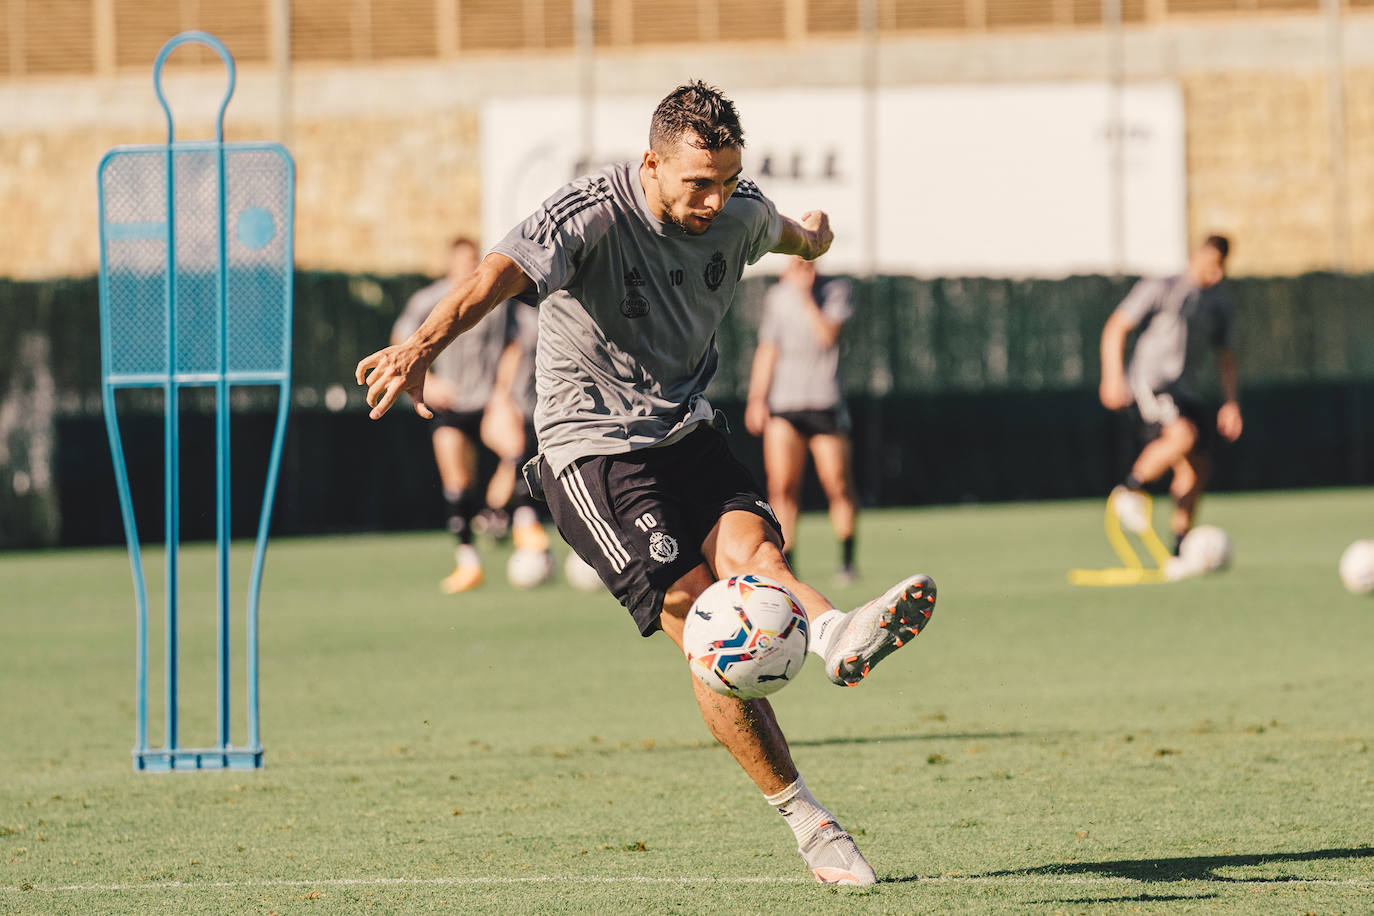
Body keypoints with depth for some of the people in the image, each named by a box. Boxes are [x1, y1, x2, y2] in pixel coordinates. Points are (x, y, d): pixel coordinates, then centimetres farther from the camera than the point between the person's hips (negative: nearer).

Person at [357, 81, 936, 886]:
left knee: (750, 550, -27)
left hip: (686, 431, 5)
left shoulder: (741, 213, 0)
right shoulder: (594, 215, -21)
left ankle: (839, 636, -58)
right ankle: (807, 822, -14)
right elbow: (502, 274, -39)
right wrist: (423, 346, -57)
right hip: (592, 449, -5)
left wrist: (809, 237, 51)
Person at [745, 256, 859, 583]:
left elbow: (828, 335, -12)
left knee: (838, 485, -3)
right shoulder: (777, 295, 12)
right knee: (781, 484, -11)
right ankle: (786, 562, -9)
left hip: (825, 403, -2)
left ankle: (847, 560, 12)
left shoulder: (836, 290, 3)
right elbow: (767, 350, 15)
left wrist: (804, 296, -13)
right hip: (783, 405, 2)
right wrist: (757, 398, 9)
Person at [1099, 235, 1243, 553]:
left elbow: (1226, 356, 24)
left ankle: (1179, 551, 11)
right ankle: (1128, 490, -14)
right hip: (1148, 383, -7)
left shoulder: (1222, 302, 15)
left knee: (1196, 469, 0)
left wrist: (1231, 403, 14)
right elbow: (1116, 328, -6)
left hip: (1185, 393, 7)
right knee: (1184, 435, -32)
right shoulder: (1159, 289, -4)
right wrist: (1113, 377, -18)